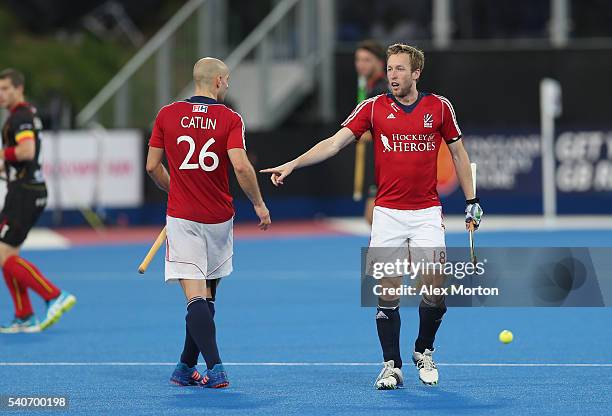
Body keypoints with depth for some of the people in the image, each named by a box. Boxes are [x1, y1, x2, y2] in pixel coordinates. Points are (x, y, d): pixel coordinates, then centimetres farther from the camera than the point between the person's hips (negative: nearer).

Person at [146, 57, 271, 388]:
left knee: (195, 295, -7)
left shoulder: (167, 115, 0)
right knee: (207, 296, 15)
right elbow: (240, 165, -17)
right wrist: (259, 203, -4)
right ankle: (187, 367, 21)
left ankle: (214, 367, -20)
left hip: (182, 217, 0)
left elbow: (153, 166, 4)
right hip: (219, 218, 0)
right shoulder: (230, 119, -6)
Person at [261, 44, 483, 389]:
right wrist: (292, 165, -17)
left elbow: (458, 153, 11)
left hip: (426, 213, 0)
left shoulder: (439, 107, 1)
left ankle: (424, 352, 18)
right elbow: (335, 143, -6)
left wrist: (472, 200, 8)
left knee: (435, 290, -7)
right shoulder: (374, 108, 0)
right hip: (387, 214, 0)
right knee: (388, 292, -3)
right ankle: (392, 366, 7)